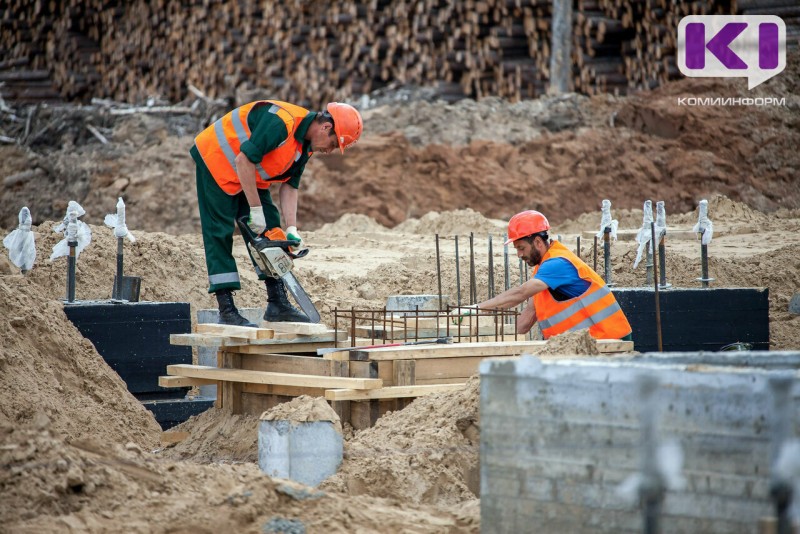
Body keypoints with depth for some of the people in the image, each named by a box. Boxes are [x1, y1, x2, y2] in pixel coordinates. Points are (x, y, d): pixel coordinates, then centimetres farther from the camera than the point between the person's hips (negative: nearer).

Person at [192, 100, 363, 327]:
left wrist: (292, 230, -10)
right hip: (215, 160, -9)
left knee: (270, 229, 3)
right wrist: (255, 209, -27)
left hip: (250, 175, 9)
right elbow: (244, 160, -32)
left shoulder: (306, 145, 0)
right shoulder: (281, 121, -31)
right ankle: (226, 310, -11)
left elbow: (289, 186, 2)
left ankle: (277, 302, 4)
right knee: (220, 233, -10)